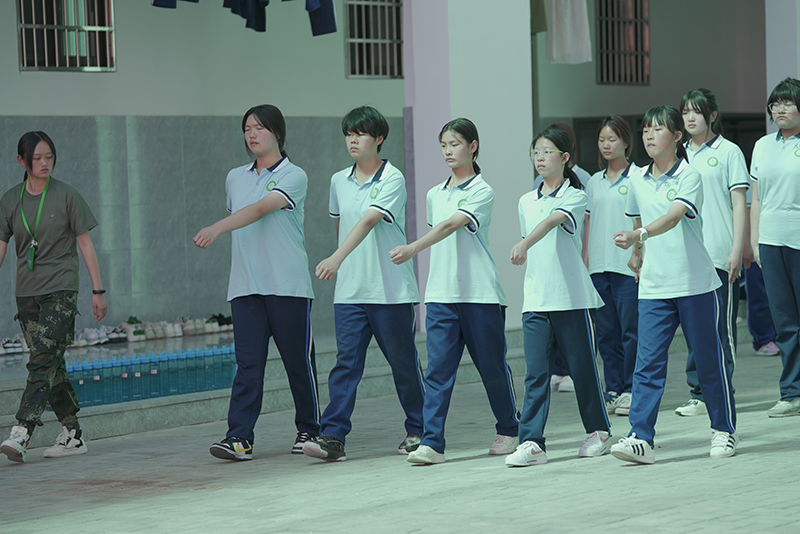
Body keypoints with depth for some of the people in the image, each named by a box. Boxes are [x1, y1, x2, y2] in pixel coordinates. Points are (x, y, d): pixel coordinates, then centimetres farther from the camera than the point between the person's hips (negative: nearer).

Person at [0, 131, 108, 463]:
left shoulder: (66, 196, -2)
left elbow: (85, 243, 0)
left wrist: (98, 290, -2)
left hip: (61, 290, -4)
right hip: (27, 292, 4)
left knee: (43, 361, -15)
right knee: (52, 366, 7)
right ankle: (73, 435, 15)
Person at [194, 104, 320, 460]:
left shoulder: (293, 176, -4)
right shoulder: (235, 178, 16)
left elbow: (261, 209, -19)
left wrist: (216, 228, -30)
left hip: (288, 285, -4)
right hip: (245, 286, 4)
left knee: (298, 360, 3)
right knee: (248, 362, -4)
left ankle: (309, 430, 17)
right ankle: (239, 437, -11)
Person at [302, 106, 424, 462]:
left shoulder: (392, 179, -10)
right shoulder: (339, 181, 10)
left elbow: (368, 221, -23)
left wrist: (337, 258, -34)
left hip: (391, 289, -4)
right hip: (349, 290, 4)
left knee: (403, 363, 6)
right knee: (346, 362, -5)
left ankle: (418, 430, 22)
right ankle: (333, 436, -11)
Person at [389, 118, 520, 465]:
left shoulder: (481, 192, -7)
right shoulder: (435, 195, 13)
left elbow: (452, 225, -21)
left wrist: (412, 249, -33)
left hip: (480, 293, -5)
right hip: (441, 293, 5)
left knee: (492, 366, 7)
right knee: (437, 368, -5)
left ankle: (509, 430, 27)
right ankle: (431, 442, -9)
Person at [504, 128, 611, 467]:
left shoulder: (575, 197, -6)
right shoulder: (527, 201, 13)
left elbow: (552, 221, -25)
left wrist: (524, 244, -41)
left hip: (572, 297, -4)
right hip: (535, 299, 4)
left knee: (582, 367, 5)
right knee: (536, 372, -3)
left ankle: (598, 431, 22)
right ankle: (531, 443, -7)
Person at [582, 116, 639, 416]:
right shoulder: (594, 182, 14)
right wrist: (584, 262, 11)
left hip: (628, 266, -5)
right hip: (599, 267, 5)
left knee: (631, 329, -5)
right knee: (606, 332, 7)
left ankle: (631, 391, 2)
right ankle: (613, 391, 13)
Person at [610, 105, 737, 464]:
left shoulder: (689, 176, -9)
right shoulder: (638, 182, 7)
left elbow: (673, 216, -26)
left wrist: (638, 236, -40)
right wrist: (637, 255, 29)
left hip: (696, 284, -4)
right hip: (653, 287, 4)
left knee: (710, 360, 6)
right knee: (648, 363, -7)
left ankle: (723, 430, 22)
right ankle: (640, 438, -12)